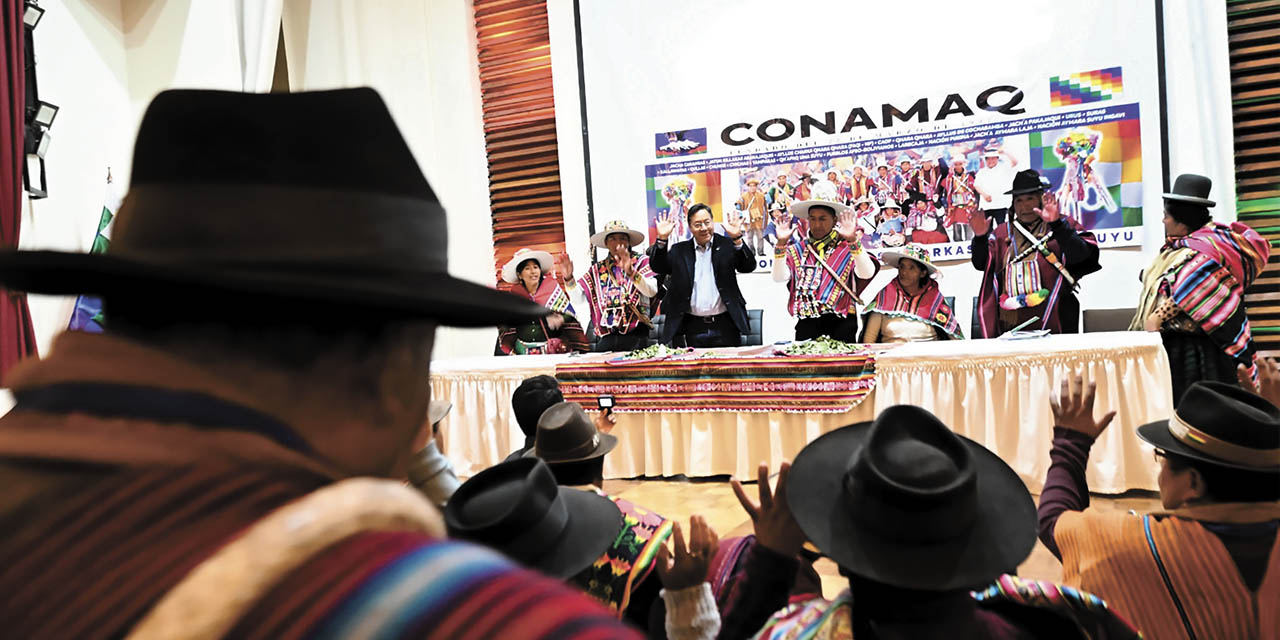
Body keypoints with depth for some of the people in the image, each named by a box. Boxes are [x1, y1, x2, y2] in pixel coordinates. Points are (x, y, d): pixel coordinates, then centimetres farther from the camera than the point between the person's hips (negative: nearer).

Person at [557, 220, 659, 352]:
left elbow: (652, 291, -12)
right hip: (607, 337, 3)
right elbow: (579, 299, 8)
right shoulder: (597, 269, 15)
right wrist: (569, 278, -8)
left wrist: (631, 272, -26)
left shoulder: (641, 261, 6)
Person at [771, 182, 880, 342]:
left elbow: (867, 274, -13)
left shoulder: (847, 248, 3)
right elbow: (779, 278, -4)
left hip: (840, 324, -1)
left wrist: (853, 241, -24)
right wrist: (781, 243, -15)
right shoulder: (797, 250, 10)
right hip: (807, 324, 2)